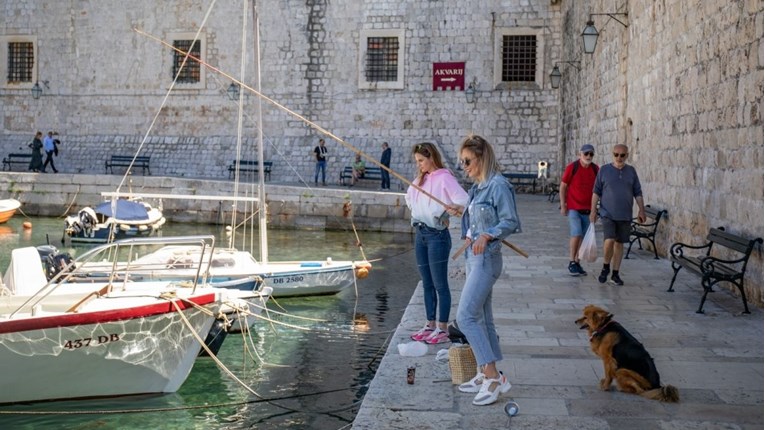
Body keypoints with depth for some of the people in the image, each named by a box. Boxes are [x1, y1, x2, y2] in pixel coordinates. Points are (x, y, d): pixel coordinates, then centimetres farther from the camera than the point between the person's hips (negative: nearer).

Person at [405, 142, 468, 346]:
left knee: (440, 285, -1)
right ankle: (430, 325, 22)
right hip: (420, 233, 8)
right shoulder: (420, 179, 12)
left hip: (437, 235, -8)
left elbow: (464, 199, -22)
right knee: (427, 284, 14)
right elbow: (409, 197, 27)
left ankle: (442, 329, 5)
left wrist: (456, 207, -41)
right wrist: (415, 211, 11)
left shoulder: (444, 178, -12)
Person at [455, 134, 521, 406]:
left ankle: (494, 376, -12)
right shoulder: (478, 187, 12)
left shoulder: (498, 185, -15)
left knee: (466, 316, -14)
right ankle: (486, 375, 20)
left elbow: (511, 222, -17)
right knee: (481, 318, 12)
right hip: (473, 257, 10)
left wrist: (487, 235, -27)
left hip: (486, 259, -10)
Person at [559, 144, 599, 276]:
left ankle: (577, 262, 17)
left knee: (583, 237, 7)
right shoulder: (572, 168, -8)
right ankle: (571, 263, -2)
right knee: (576, 234, -13)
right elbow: (562, 187, -2)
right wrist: (563, 206, -5)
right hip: (573, 208, -4)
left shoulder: (595, 169, 3)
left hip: (588, 209, 4)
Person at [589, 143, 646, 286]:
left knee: (619, 243, 6)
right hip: (607, 214, -3)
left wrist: (641, 210, 3)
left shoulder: (631, 171, 6)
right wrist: (593, 210, -3)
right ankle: (606, 267, 6)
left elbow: (638, 192, 10)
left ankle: (615, 274, 16)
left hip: (625, 215, 3)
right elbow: (596, 191, 2)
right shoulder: (604, 170, 0)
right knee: (609, 240, -18)